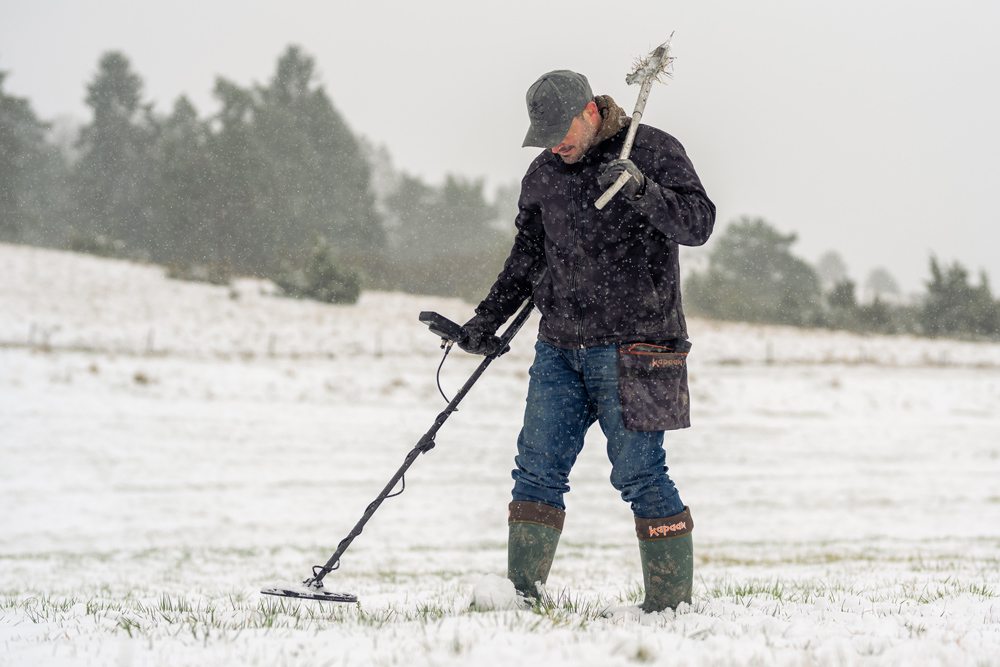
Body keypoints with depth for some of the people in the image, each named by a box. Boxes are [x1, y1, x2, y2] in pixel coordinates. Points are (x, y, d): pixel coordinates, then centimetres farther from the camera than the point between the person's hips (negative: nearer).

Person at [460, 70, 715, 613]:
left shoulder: (652, 151, -5)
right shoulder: (543, 175, 12)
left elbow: (698, 224, -15)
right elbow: (527, 256, 23)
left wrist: (643, 191, -30)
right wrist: (487, 319, 16)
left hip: (631, 347, -6)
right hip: (560, 348, 6)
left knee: (639, 474, -7)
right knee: (537, 471, 3)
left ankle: (671, 602, 0)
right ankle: (520, 593, 8)